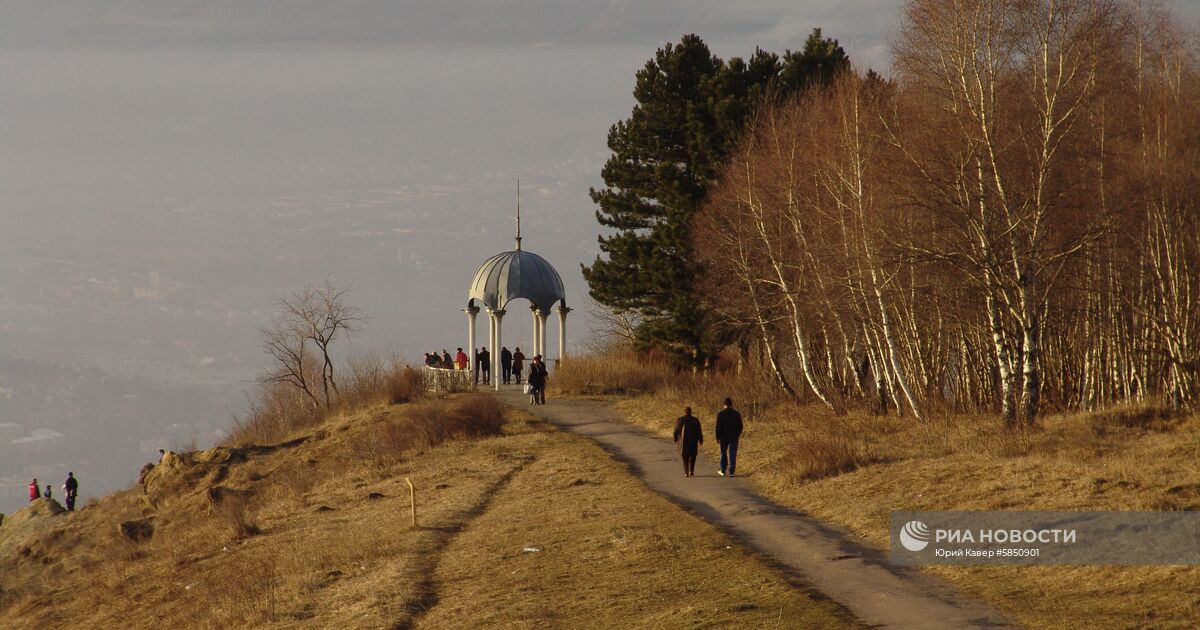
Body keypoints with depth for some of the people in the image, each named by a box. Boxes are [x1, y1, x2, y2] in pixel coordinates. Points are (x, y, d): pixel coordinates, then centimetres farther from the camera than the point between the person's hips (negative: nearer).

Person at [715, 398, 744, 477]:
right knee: (733, 455, 3)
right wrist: (738, 434, 23)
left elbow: (718, 426, -9)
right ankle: (731, 472, -1)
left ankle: (723, 470, 19)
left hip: (724, 437, -1)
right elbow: (740, 426, 7)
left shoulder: (721, 414, -7)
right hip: (734, 437, 1)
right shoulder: (736, 413, -1)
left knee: (723, 453, 15)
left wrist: (718, 437, -3)